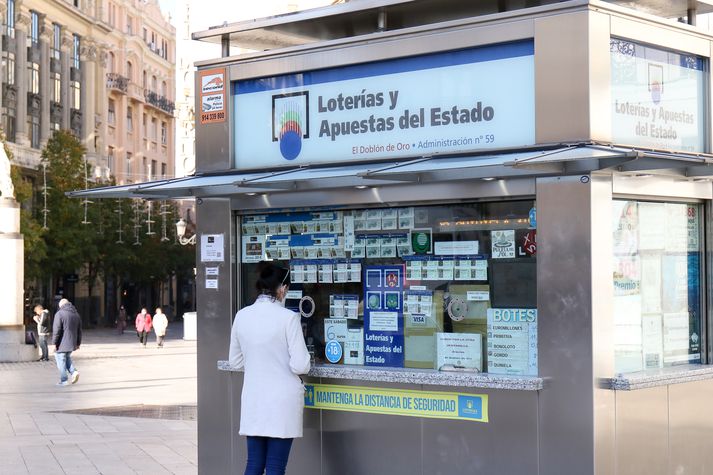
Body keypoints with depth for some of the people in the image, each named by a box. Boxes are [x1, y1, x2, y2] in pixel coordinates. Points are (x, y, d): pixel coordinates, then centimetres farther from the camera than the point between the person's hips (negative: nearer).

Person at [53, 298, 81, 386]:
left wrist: (55, 343, -11)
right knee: (67, 358, 23)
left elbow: (57, 330, -15)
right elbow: (79, 330, 14)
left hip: (62, 343, -7)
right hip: (71, 343, 7)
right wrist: (78, 343, 20)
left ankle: (63, 380, 3)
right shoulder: (76, 314, 11)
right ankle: (74, 372, 4)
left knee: (61, 361, 2)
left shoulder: (59, 314, -10)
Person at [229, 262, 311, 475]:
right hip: (282, 402, -4)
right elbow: (300, 366, -14)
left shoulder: (242, 316, 1)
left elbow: (236, 361, 10)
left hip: (253, 400, 4)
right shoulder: (288, 318, -14)